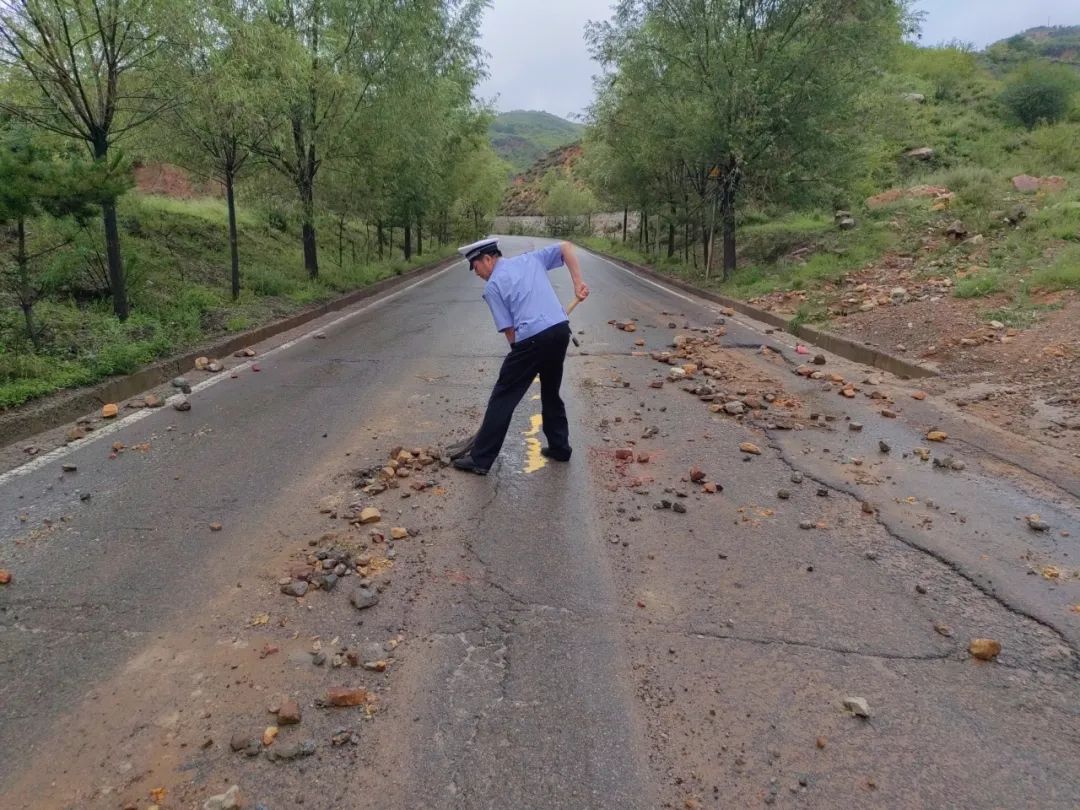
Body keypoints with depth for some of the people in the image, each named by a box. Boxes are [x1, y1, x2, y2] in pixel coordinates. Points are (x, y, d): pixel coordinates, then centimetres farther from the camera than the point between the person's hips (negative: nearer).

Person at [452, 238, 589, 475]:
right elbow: (566, 247, 13)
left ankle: (480, 459, 4)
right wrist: (578, 283, 8)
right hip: (561, 330, 6)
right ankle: (560, 447, 30)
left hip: (532, 339, -6)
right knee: (551, 392, 24)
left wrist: (521, 354, 11)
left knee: (503, 398, 1)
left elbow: (508, 329, -2)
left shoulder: (492, 286, 2)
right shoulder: (531, 259, 18)